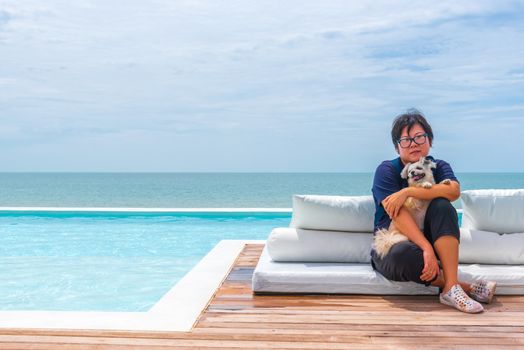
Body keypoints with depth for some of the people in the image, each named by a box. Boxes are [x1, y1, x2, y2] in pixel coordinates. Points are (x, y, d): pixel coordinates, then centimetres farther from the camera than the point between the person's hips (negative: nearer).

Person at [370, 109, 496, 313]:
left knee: (442, 206, -26)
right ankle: (465, 287, -19)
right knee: (404, 255, -39)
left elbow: (454, 190, -21)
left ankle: (451, 288, -32)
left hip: (429, 241, 3)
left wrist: (407, 192, -28)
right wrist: (427, 249, -33)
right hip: (391, 246, -3)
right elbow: (398, 216, -21)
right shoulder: (387, 170, -8)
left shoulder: (439, 167, 4)